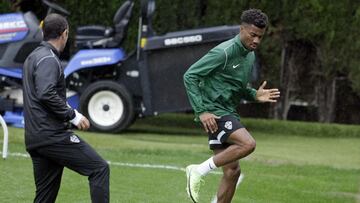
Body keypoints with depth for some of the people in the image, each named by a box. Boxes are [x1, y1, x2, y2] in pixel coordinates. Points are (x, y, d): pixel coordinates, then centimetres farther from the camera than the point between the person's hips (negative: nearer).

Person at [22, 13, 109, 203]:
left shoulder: (32, 57, 20)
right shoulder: (48, 59, -11)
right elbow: (46, 94, -24)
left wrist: (68, 112, 21)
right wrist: (72, 115, -16)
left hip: (34, 139, 10)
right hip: (53, 135, -10)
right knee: (99, 168, -8)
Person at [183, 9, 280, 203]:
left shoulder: (250, 55, 12)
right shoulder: (224, 52, -16)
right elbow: (190, 76, -15)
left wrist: (255, 95, 5)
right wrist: (201, 111, -21)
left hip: (229, 114, 9)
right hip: (213, 112, -9)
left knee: (232, 171, 4)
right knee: (247, 143, -27)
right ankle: (199, 171, -16)